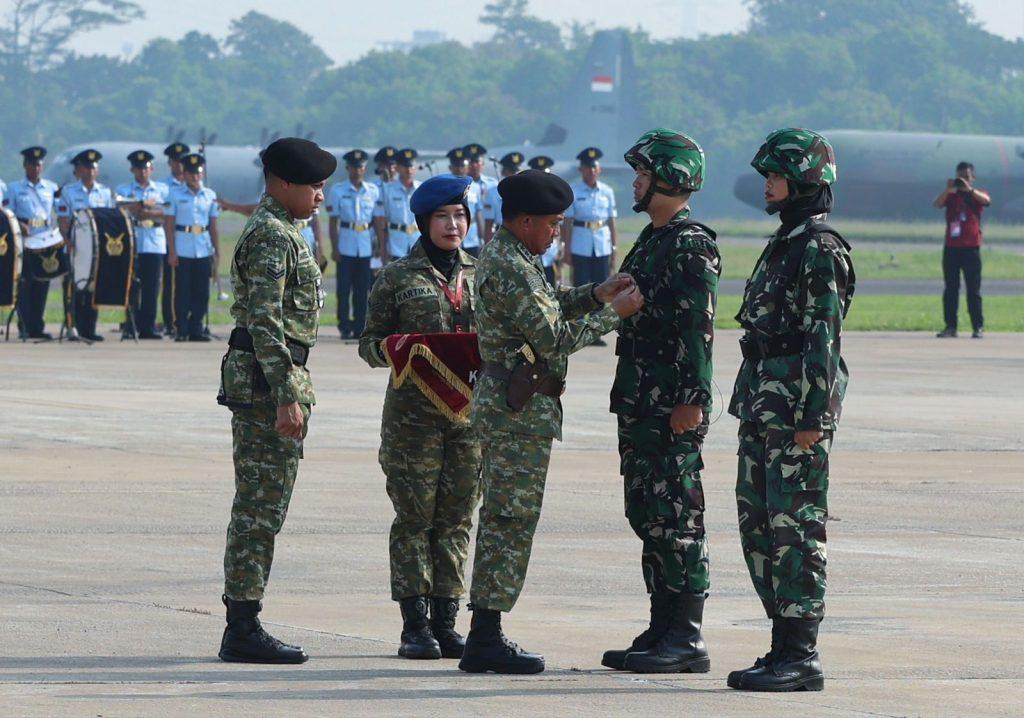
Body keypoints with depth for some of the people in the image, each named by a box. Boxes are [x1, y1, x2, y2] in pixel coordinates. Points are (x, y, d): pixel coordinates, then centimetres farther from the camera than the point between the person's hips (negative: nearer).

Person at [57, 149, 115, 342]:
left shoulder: (106, 193, 10)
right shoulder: (68, 192, 3)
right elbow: (63, 221, -3)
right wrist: (69, 242, -18)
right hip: (76, 246, -3)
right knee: (76, 289, -4)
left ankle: (89, 329, 5)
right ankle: (75, 328, -1)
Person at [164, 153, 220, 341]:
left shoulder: (210, 196, 9)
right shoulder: (176, 195, 1)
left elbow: (213, 225, 12)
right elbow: (169, 224, -1)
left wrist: (217, 251, 7)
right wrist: (171, 252, -8)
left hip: (203, 250, 3)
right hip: (183, 250, -3)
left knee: (202, 292, 3)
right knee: (182, 291, -2)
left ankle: (196, 329, 12)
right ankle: (181, 331, 3)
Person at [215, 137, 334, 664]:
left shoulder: (276, 232, 19)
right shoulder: (273, 236, -14)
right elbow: (264, 320, -21)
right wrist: (286, 396, -24)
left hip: (258, 380, 11)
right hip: (267, 380, -11)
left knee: (259, 508, 12)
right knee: (261, 507, -9)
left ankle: (243, 626, 15)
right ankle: (244, 630, -8)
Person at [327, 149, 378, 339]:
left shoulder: (373, 191, 8)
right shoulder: (337, 190, 1)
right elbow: (333, 222, 1)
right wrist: (334, 248, -5)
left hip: (367, 246, 2)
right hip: (346, 245, -2)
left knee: (363, 288, 4)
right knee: (344, 287, -2)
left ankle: (360, 328, 10)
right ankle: (345, 327, 4)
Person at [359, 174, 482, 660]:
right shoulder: (398, 277, 3)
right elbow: (369, 342, 5)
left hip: (470, 409, 4)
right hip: (413, 410, -3)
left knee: (456, 516, 4)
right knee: (414, 514, -4)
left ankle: (445, 620, 8)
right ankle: (415, 624, -1)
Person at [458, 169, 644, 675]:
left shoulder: (501, 256, 14)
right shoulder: (511, 270, -19)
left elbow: (544, 308, 24)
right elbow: (555, 339, -18)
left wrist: (595, 295, 12)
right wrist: (614, 313, -10)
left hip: (502, 402, 11)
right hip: (521, 409, -11)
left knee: (502, 520, 12)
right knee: (512, 521, -8)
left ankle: (485, 637, 15)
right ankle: (486, 641, -7)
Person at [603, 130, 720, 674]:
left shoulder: (691, 247, -13)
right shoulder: (651, 242, 18)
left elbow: (698, 330, -19)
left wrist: (691, 401, -23)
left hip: (673, 409, -10)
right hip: (638, 405, 10)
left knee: (676, 518, -8)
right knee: (648, 517, 11)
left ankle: (686, 640, -7)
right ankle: (662, 631, 16)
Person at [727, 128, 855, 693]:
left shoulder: (820, 250, -12)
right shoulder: (783, 245, 17)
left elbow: (824, 340, -17)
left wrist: (811, 417, -20)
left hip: (798, 410, -10)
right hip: (762, 406, 10)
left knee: (795, 528, -8)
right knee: (757, 524, 11)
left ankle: (800, 656, -5)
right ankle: (785, 645, 17)